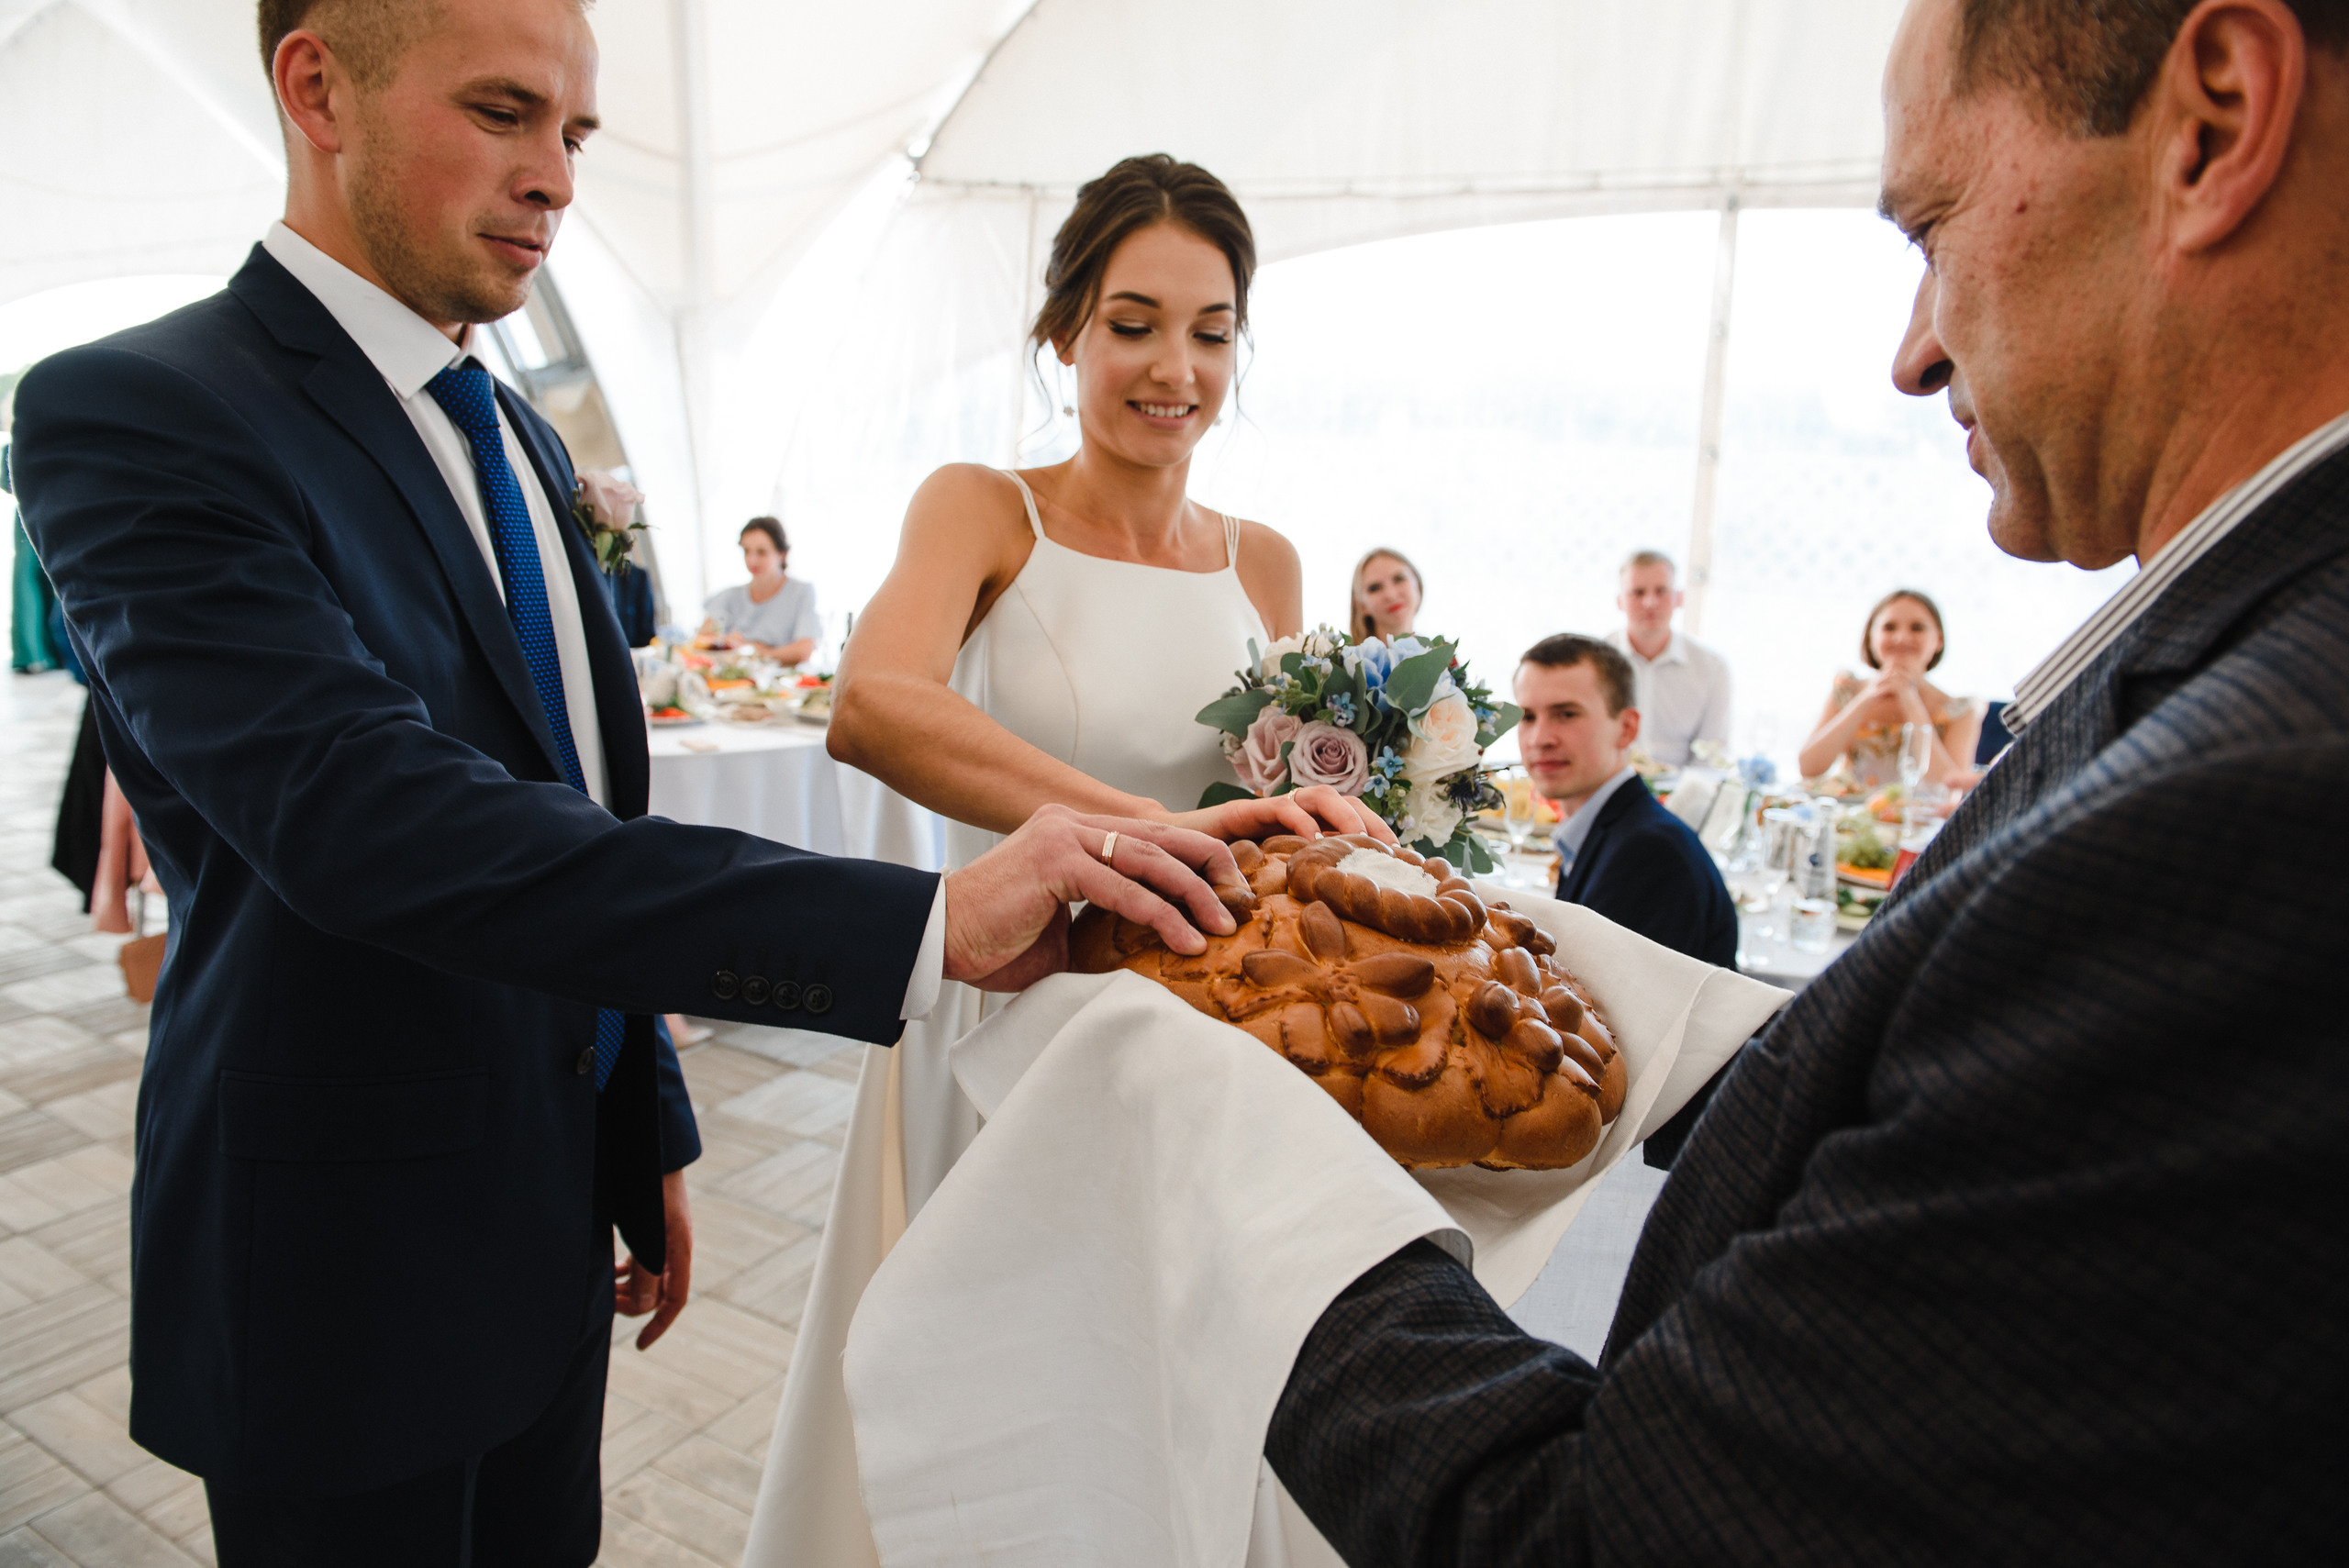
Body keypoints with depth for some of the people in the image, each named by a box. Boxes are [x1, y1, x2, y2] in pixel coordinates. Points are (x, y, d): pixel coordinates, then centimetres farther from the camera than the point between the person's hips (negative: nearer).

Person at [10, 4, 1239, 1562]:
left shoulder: (520, 439, 8)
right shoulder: (134, 413, -18)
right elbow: (367, 812, -33)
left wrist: (650, 1134, 13)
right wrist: (928, 923, -41)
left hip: (553, 1205, 7)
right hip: (351, 1255, -7)